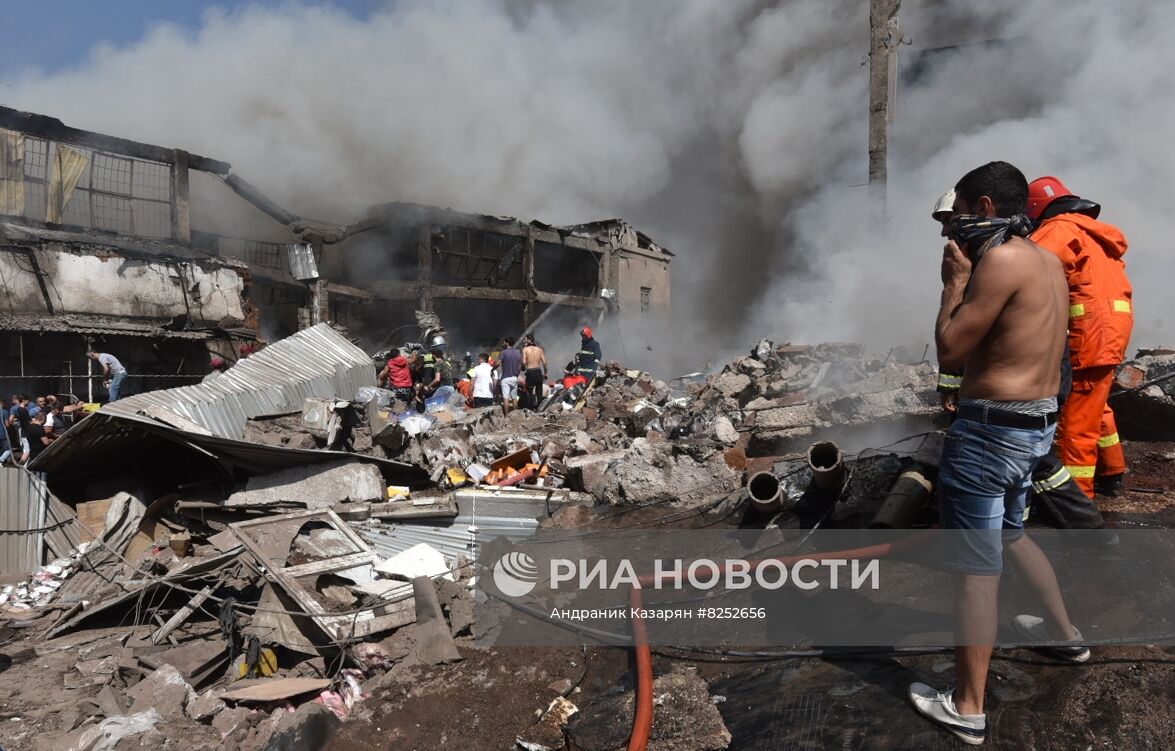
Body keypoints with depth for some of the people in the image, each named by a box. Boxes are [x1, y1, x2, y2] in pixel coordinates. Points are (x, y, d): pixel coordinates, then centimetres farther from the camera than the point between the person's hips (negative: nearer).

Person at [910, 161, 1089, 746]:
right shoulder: (1048, 261, 10)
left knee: (976, 567, -1)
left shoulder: (1001, 260, -19)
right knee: (1009, 534, 30)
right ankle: (1064, 633, 49)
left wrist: (955, 281, -5)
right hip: (1037, 425, 10)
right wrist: (971, 277, 13)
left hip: (991, 429, -10)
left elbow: (949, 351, -15)